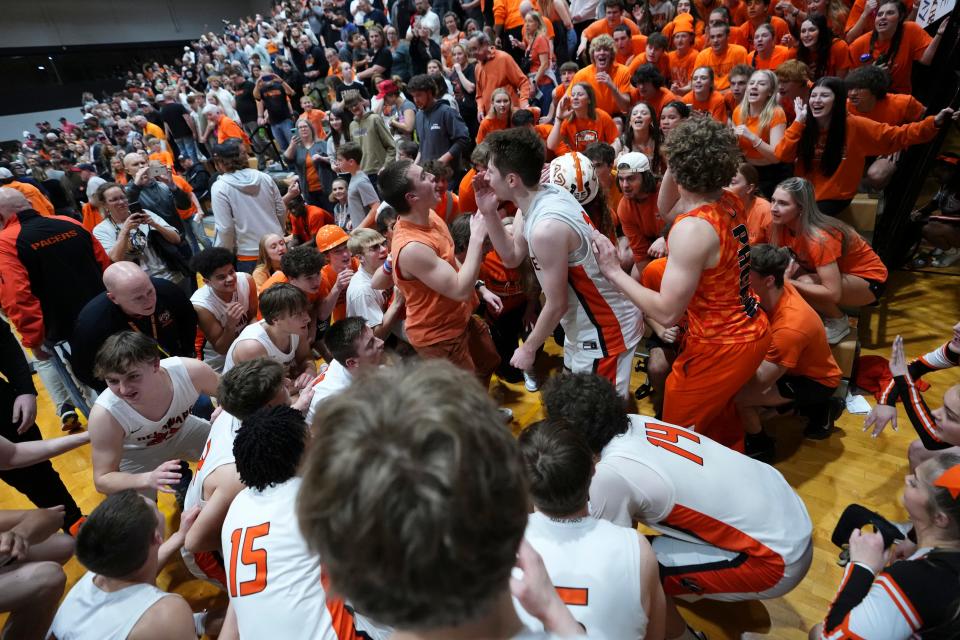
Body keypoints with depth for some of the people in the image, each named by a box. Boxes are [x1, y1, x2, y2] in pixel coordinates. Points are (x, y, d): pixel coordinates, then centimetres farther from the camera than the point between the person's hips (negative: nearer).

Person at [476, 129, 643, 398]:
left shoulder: (546, 228, -32)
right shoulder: (546, 194, -5)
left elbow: (557, 305, -23)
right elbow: (512, 257, 5)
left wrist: (528, 348, -8)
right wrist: (488, 212, -8)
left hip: (605, 330, -9)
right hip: (586, 322, 9)